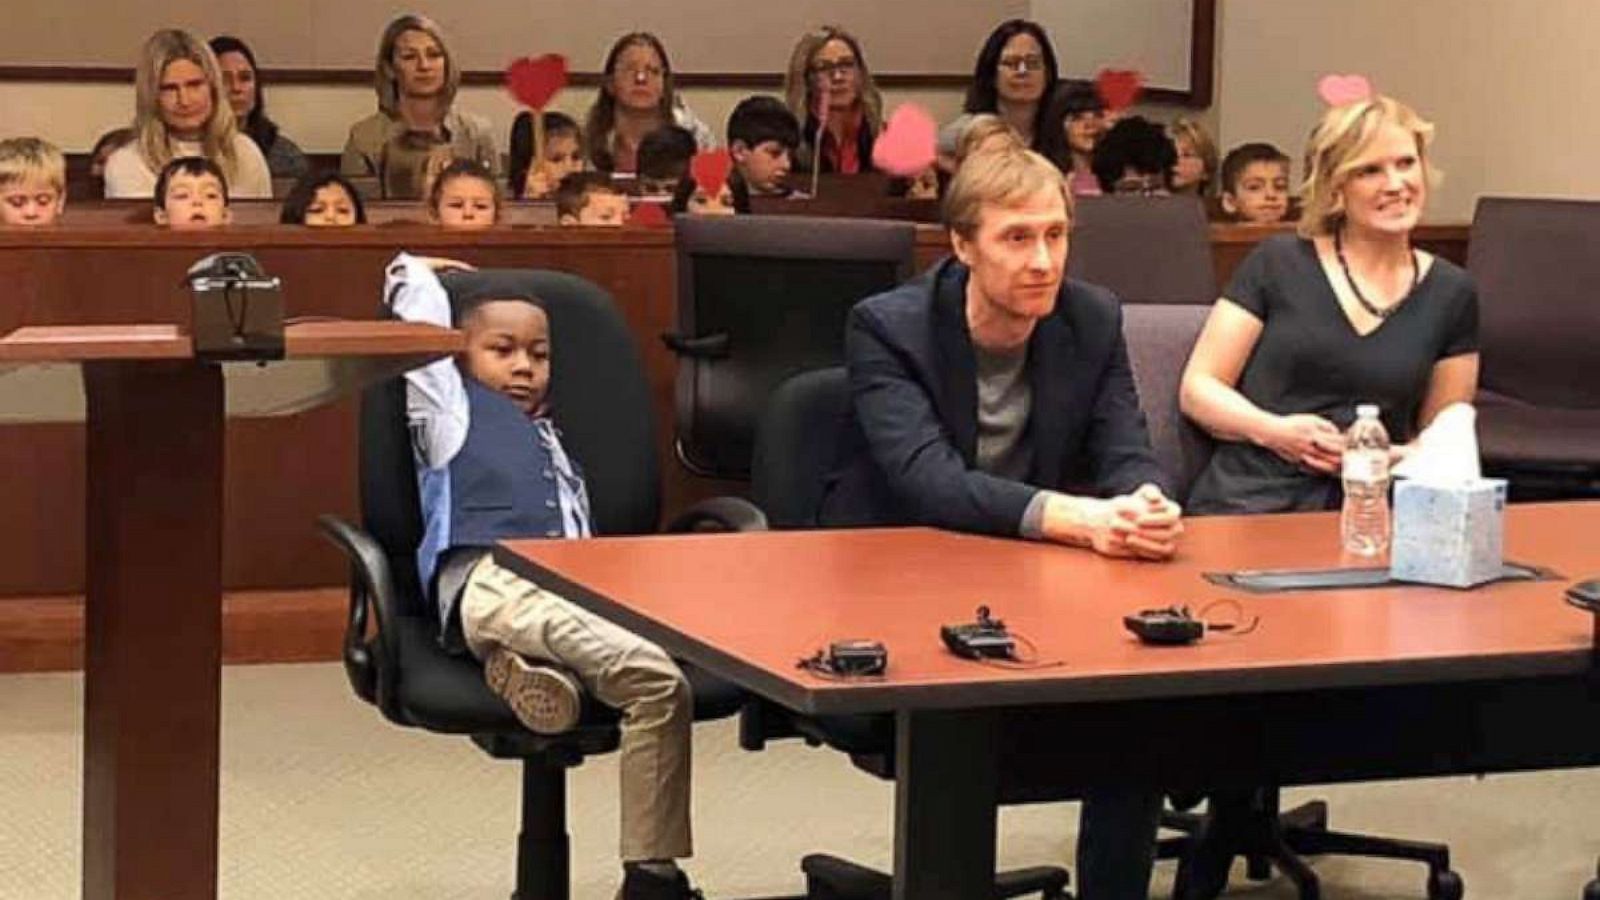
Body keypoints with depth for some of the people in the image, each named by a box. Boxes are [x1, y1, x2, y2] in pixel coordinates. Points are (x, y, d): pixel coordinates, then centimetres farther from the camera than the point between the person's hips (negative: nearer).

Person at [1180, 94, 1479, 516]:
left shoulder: (1451, 293, 12)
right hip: (1244, 506, -2)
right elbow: (1198, 389, 6)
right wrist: (1272, 430, -13)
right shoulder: (1278, 263, 6)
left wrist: (1392, 458, -5)